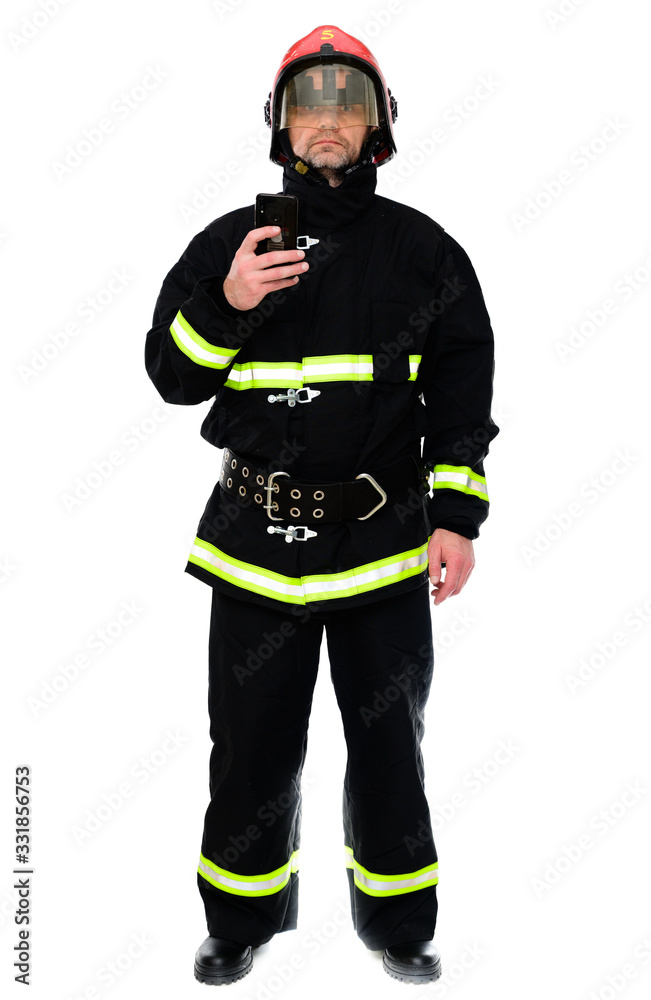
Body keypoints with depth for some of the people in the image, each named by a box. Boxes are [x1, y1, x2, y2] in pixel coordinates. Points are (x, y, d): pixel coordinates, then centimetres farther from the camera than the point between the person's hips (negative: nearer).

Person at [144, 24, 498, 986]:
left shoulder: (423, 249, 6)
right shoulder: (228, 243, 6)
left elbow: (463, 391, 5)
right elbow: (170, 375, 6)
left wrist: (457, 516, -4)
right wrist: (226, 303, -13)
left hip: (386, 539, 0)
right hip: (256, 539, 0)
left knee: (389, 740, 12)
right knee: (253, 744, 10)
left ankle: (398, 919, 33)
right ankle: (241, 919, 32)